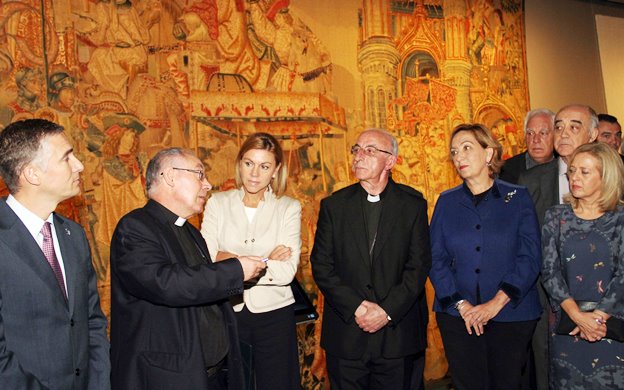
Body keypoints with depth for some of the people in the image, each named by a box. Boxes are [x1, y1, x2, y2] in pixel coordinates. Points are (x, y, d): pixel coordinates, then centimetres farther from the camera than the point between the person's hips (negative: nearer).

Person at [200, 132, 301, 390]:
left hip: (273, 313, -1)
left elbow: (287, 272, -14)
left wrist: (228, 262, -14)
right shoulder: (218, 203, 1)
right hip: (227, 312, 1)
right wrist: (264, 262, -16)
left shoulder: (289, 208, -3)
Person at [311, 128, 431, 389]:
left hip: (398, 335, 0)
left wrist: (387, 311, -13)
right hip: (346, 334, 1)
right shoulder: (333, 205, 3)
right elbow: (321, 266, -1)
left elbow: (419, 265, -4)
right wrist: (355, 307, -12)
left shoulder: (413, 204, 0)